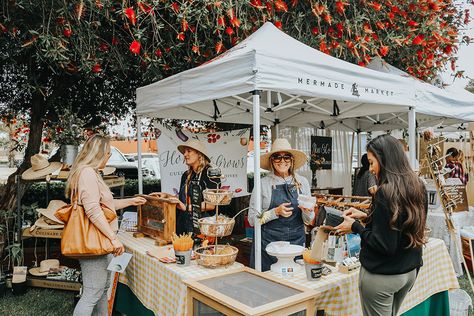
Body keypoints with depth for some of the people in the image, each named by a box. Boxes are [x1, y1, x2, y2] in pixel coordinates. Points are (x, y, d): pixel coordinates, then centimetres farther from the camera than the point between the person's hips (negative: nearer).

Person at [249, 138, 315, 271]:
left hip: (296, 241, 3)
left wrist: (307, 211, -11)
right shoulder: (263, 184, -5)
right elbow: (252, 219, -5)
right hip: (269, 242, -2)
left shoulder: (302, 182, 4)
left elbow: (308, 220, 9)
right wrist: (276, 212, -17)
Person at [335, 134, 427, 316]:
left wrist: (355, 227, -11)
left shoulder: (386, 192, -24)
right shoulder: (417, 187, 1)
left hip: (381, 276, -8)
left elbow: (383, 244, -24)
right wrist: (366, 217, 8)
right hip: (410, 272, 8)